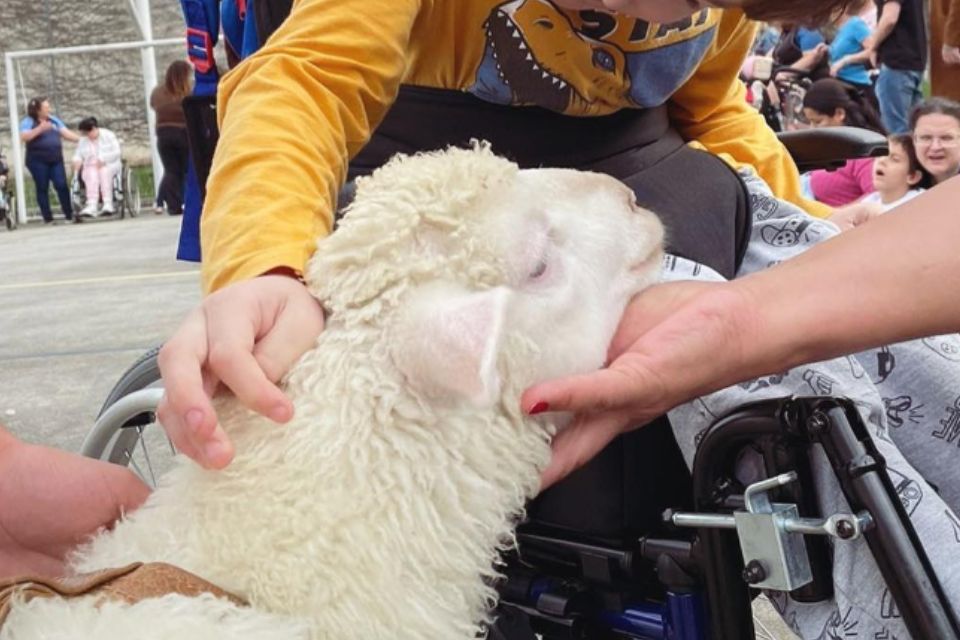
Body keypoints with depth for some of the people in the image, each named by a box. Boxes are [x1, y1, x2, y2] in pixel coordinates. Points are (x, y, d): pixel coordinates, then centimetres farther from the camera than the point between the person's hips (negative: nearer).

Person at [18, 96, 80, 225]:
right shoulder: (28, 122, -2)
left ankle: (69, 215, 0)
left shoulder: (54, 120, 14)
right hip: (38, 161, -4)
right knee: (42, 188, 0)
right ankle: (47, 218, 4)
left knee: (62, 185, -4)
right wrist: (40, 129, -27)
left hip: (56, 160, 4)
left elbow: (66, 133, 12)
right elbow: (24, 137, -18)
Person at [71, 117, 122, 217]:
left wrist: (103, 160, -17)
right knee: (92, 175, -34)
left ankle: (108, 204, -51)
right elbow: (78, 154, 14)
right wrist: (77, 161, -10)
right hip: (90, 167, 2)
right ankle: (92, 206, -53)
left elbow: (116, 152, -4)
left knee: (104, 172, -38)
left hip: (109, 165, -2)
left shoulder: (108, 135, 5)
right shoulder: (83, 141, 18)